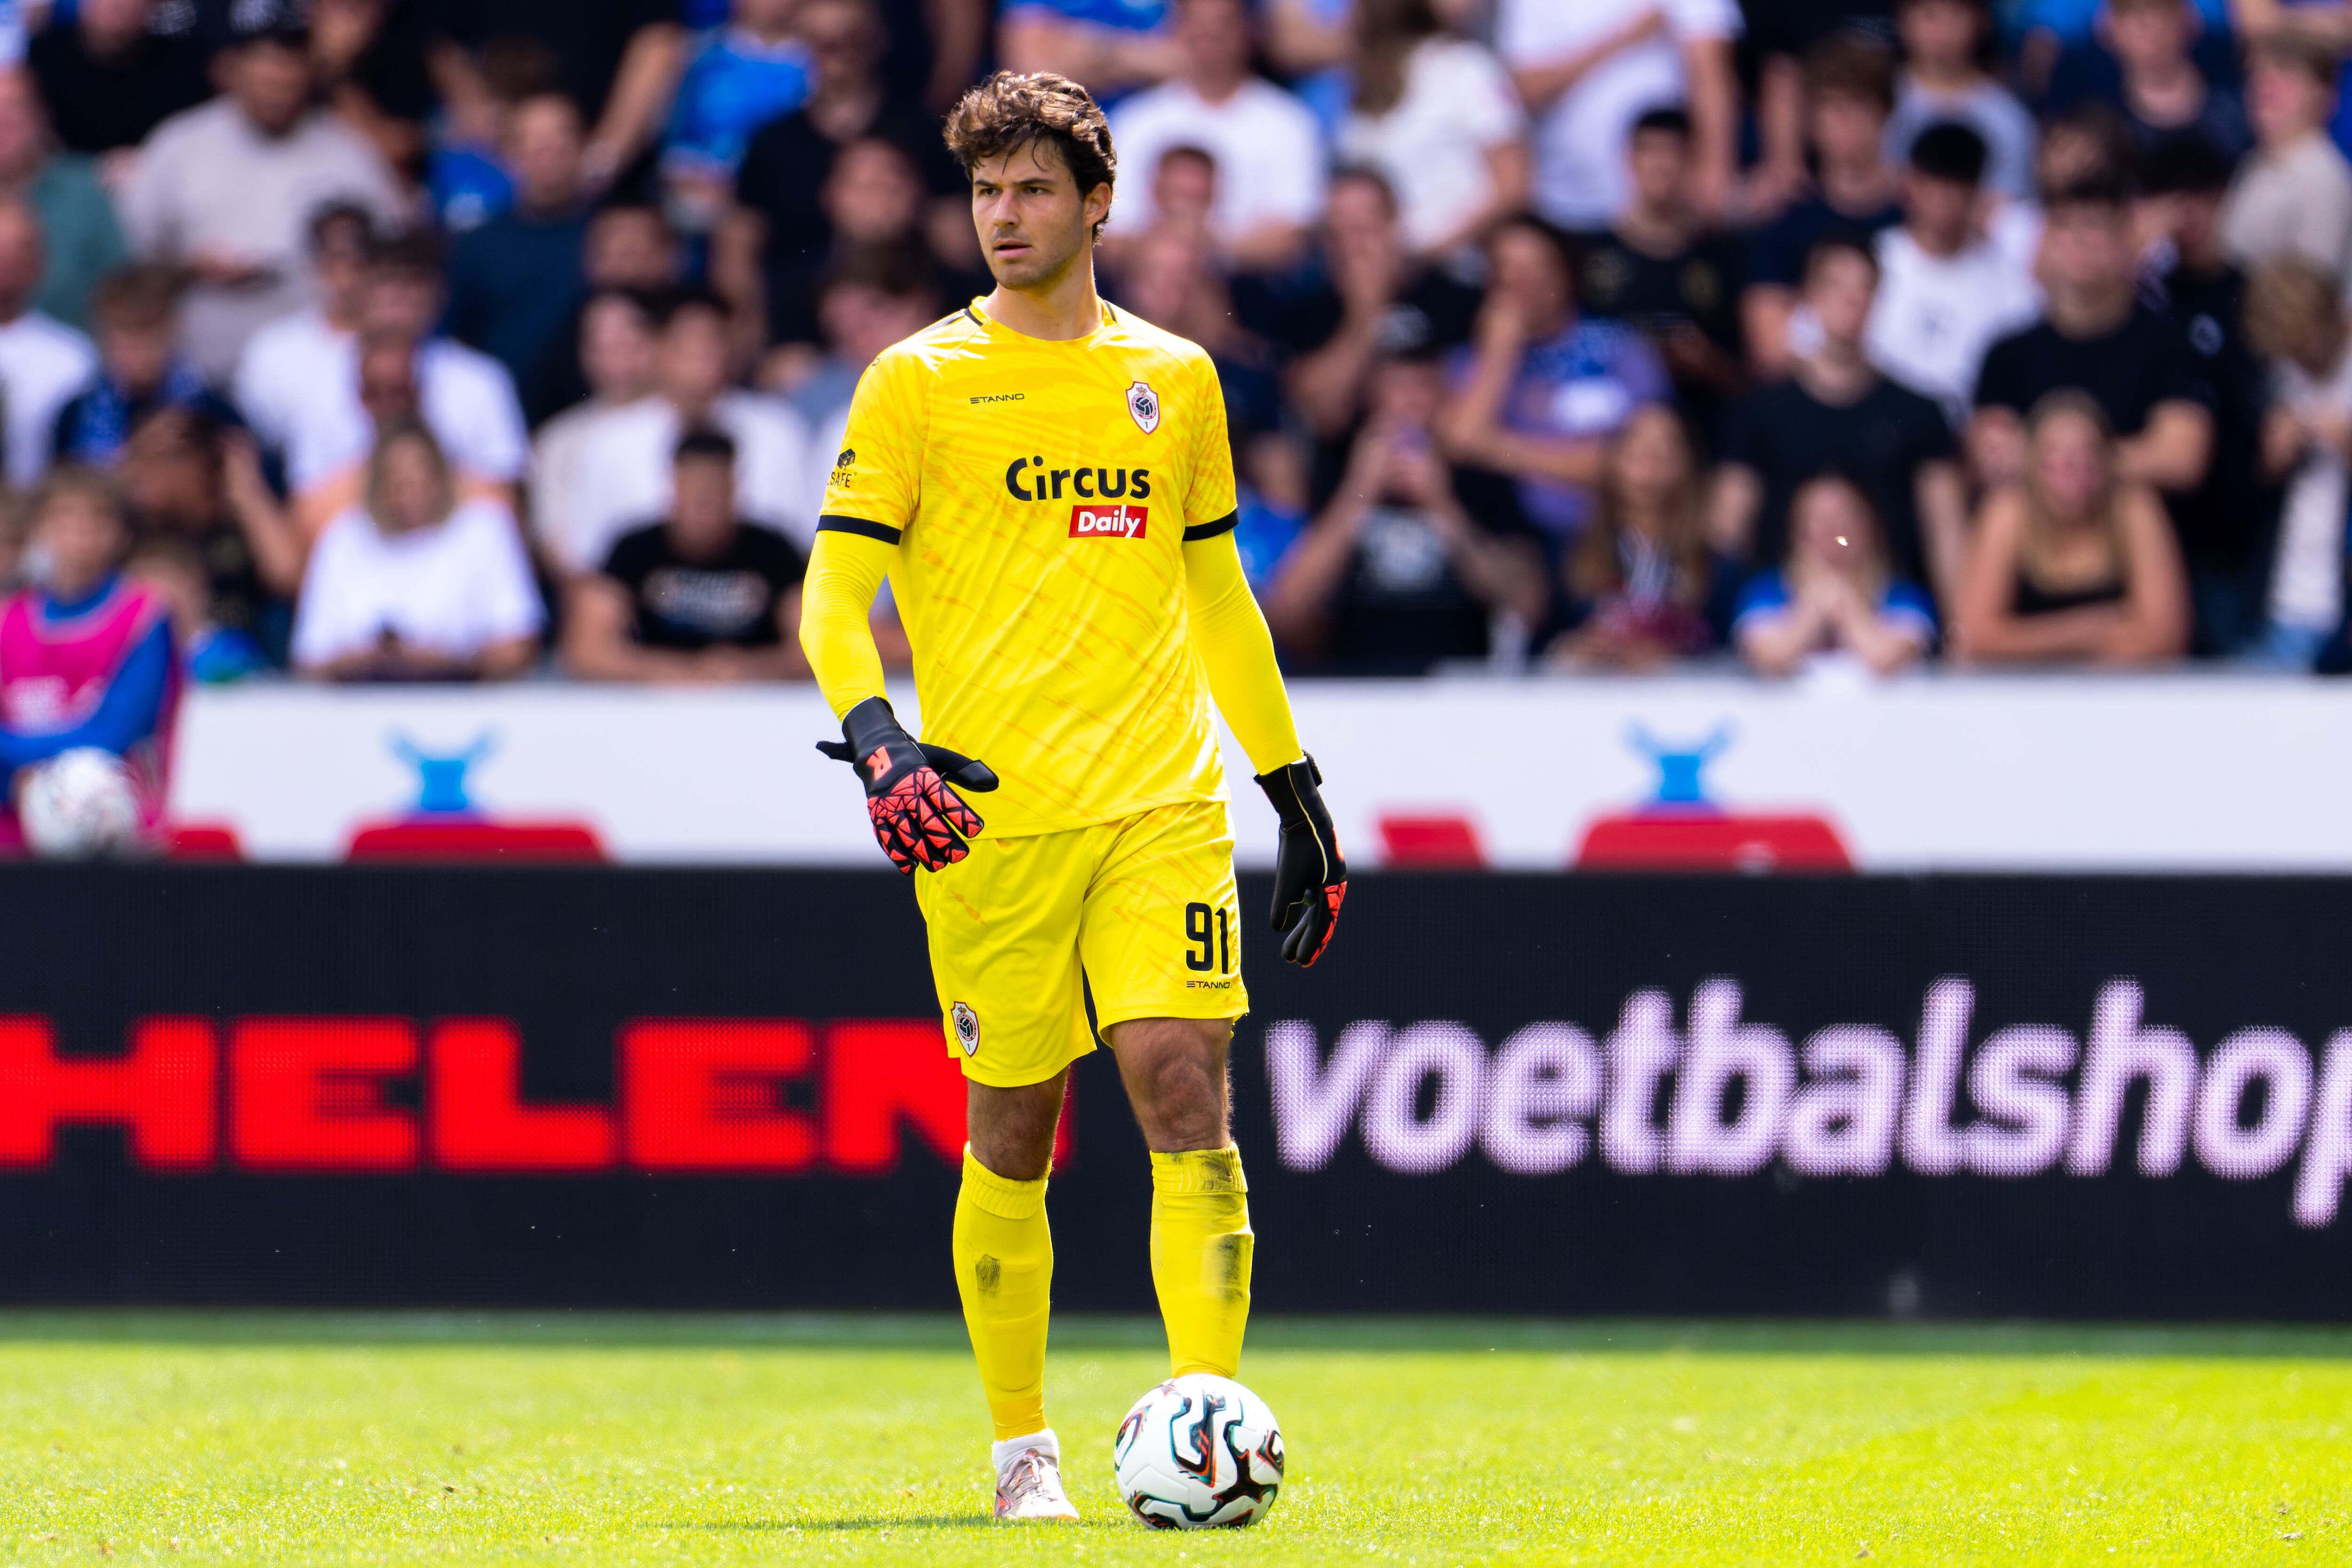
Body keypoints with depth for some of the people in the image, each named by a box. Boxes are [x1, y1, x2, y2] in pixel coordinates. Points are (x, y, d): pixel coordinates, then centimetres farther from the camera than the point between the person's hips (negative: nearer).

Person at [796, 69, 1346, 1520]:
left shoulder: (1173, 379, 14)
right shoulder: (919, 383, 4)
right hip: (987, 809, -2)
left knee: (1187, 1092, -12)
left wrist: (1294, 786, 21)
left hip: (1163, 804, 2)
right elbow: (836, 596, 0)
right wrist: (877, 741, -18)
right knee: (1012, 1139, 3)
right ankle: (1023, 1448, 17)